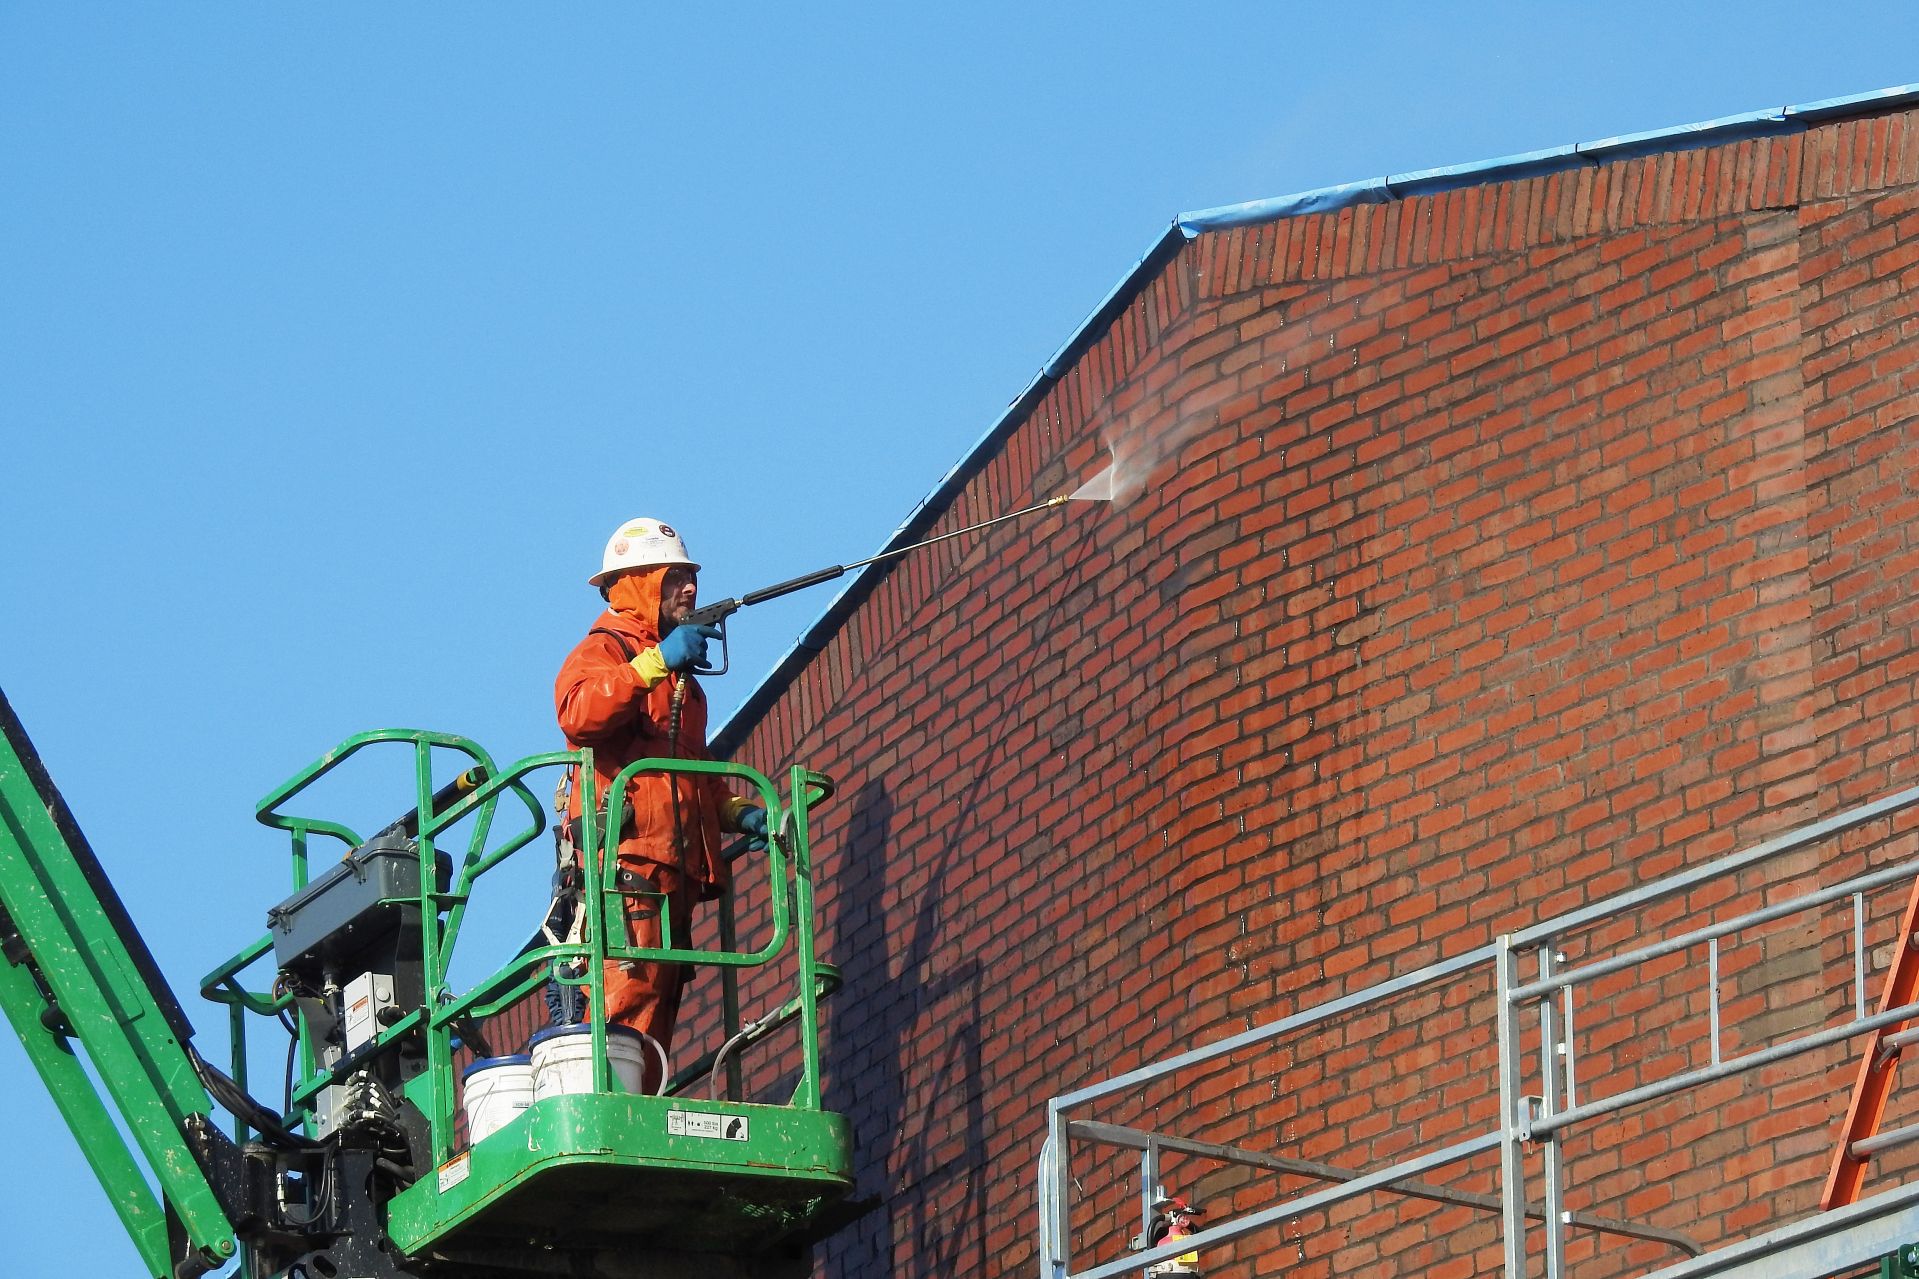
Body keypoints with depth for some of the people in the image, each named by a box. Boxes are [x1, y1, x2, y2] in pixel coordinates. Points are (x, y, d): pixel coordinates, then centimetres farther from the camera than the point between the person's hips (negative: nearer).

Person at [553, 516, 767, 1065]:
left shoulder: (679, 676, 30)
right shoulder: (602, 651, 2)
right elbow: (578, 713, -21)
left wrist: (734, 812, 19)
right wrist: (656, 663, -26)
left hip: (676, 866, 9)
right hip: (628, 858, -9)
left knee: (657, 1016, 5)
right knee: (629, 1000, -20)